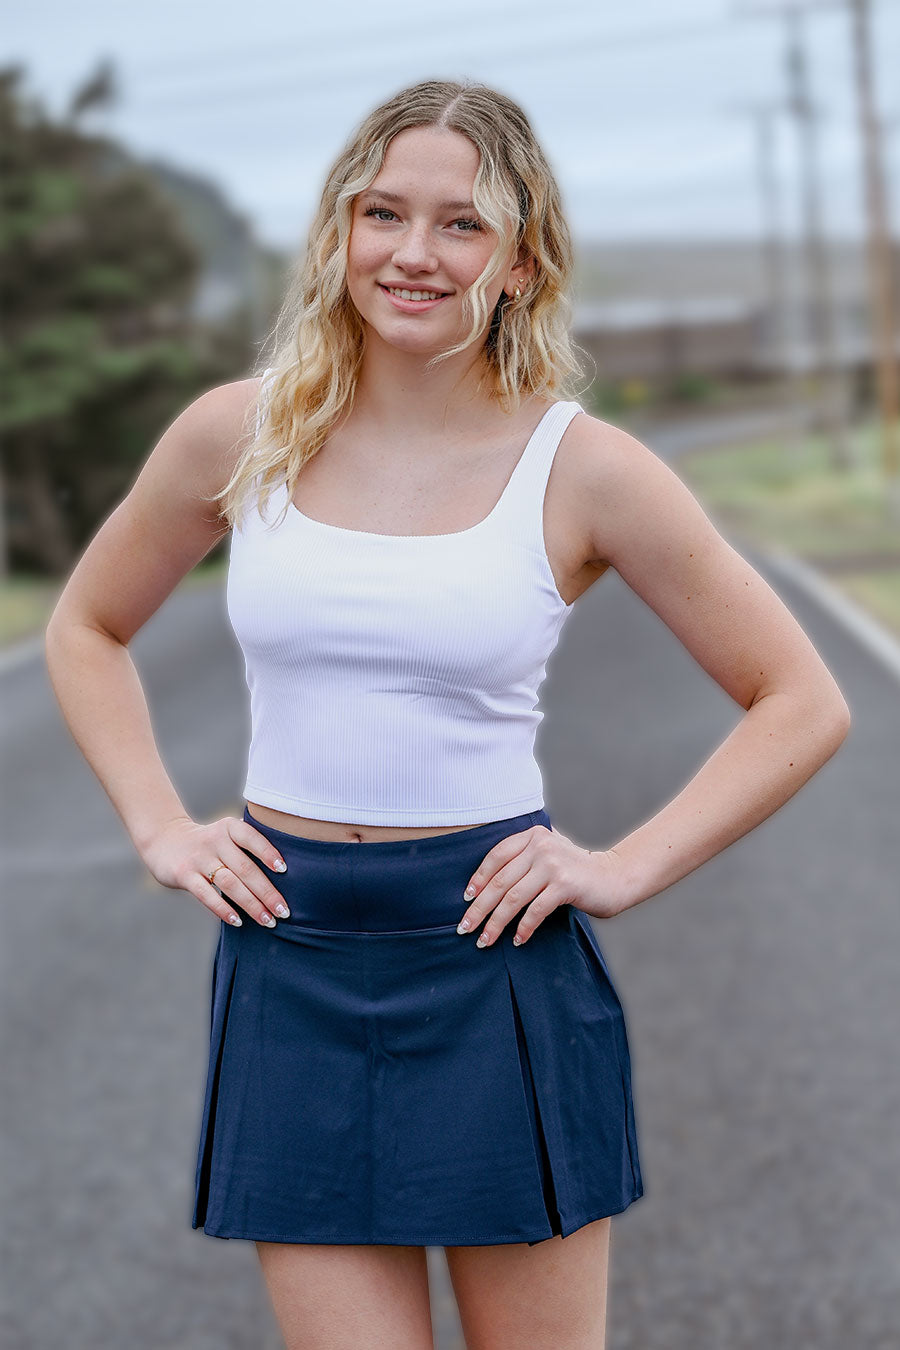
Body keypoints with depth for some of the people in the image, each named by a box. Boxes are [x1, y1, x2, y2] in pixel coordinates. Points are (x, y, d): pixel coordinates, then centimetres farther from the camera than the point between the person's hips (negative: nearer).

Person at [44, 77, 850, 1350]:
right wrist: (160, 828, 5)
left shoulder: (582, 469, -4)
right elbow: (86, 629, 17)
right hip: (293, 971, 1)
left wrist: (628, 868, -6)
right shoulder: (240, 435, 1)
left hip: (495, 962, -1)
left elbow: (803, 703, 2)